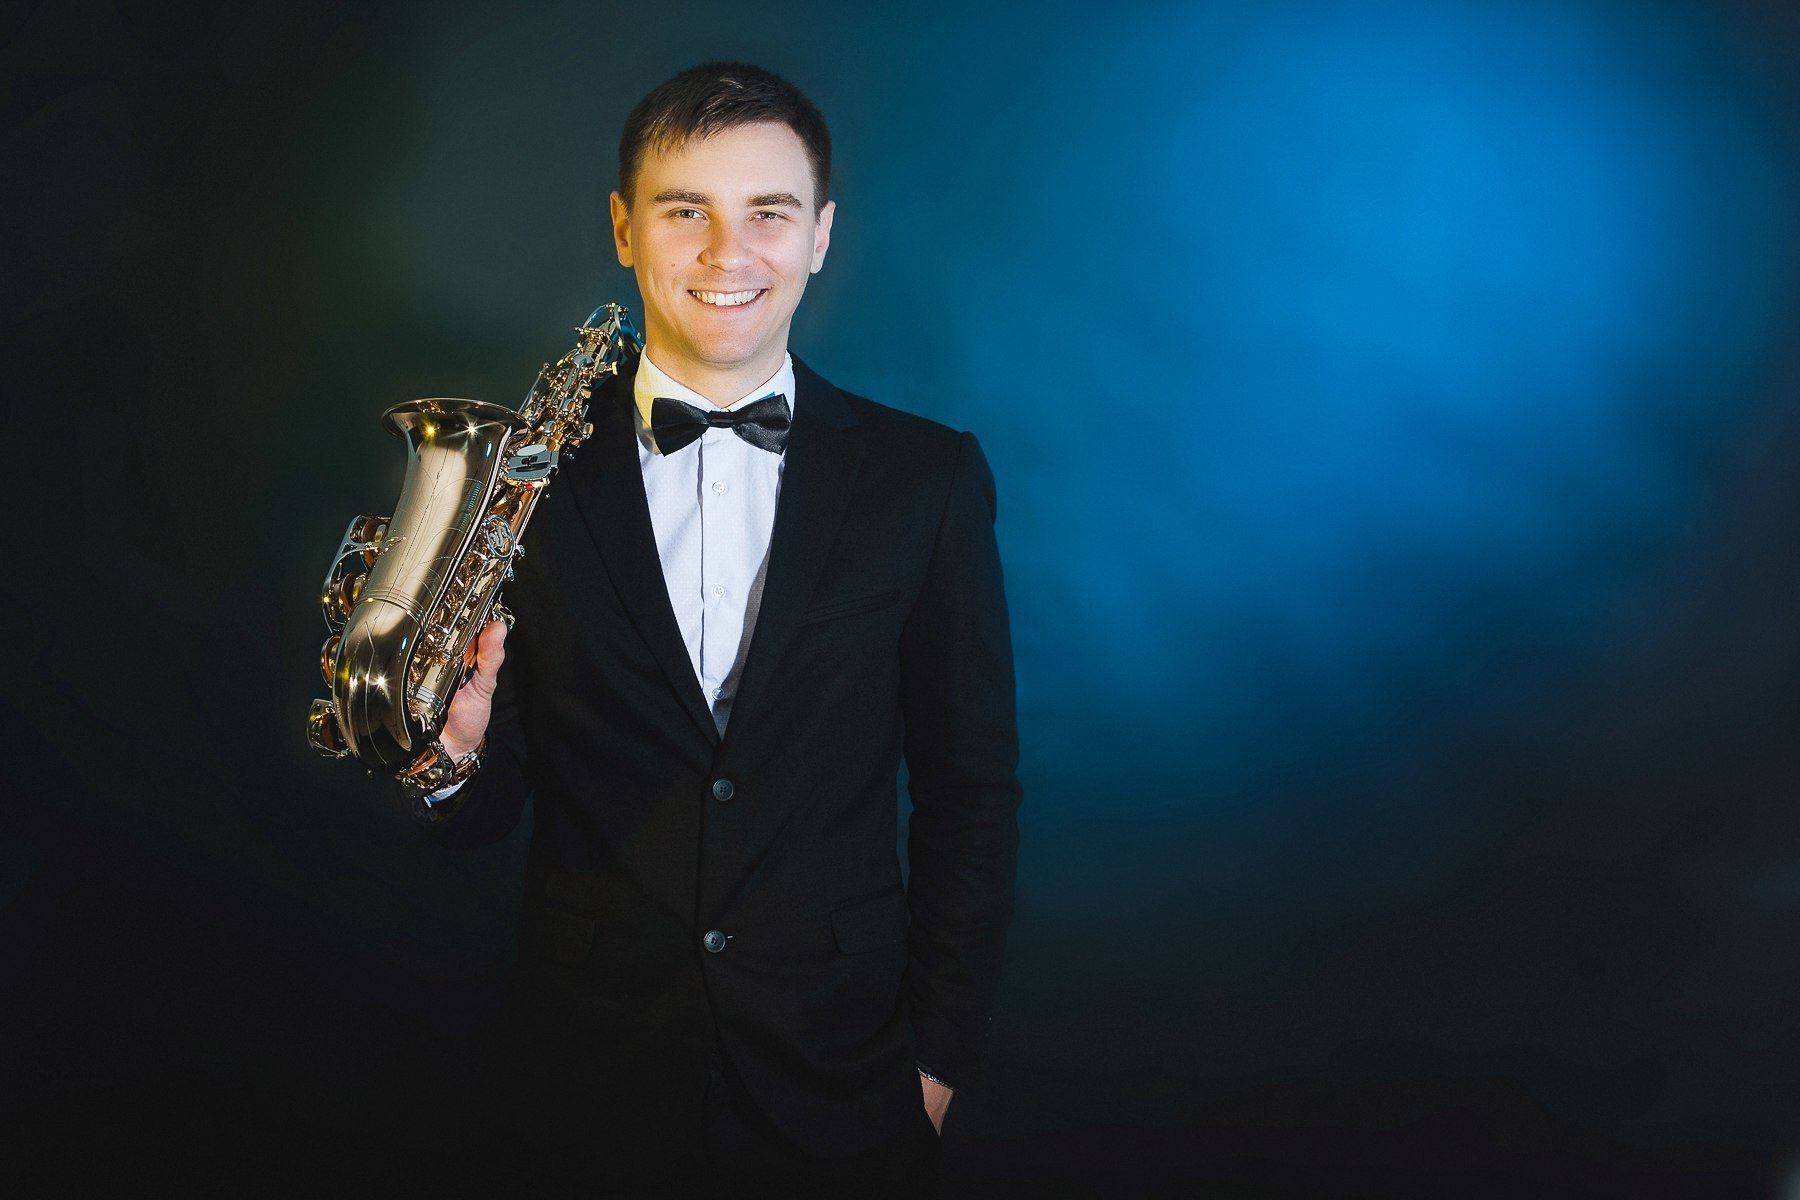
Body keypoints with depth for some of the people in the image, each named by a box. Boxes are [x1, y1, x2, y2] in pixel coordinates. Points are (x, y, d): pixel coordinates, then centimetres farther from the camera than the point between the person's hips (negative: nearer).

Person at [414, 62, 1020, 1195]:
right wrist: (453, 751, -23)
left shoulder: (929, 477, -5)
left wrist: (943, 1049, -1)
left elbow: (970, 785, 0)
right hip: (594, 1084, 1)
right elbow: (495, 799, -2)